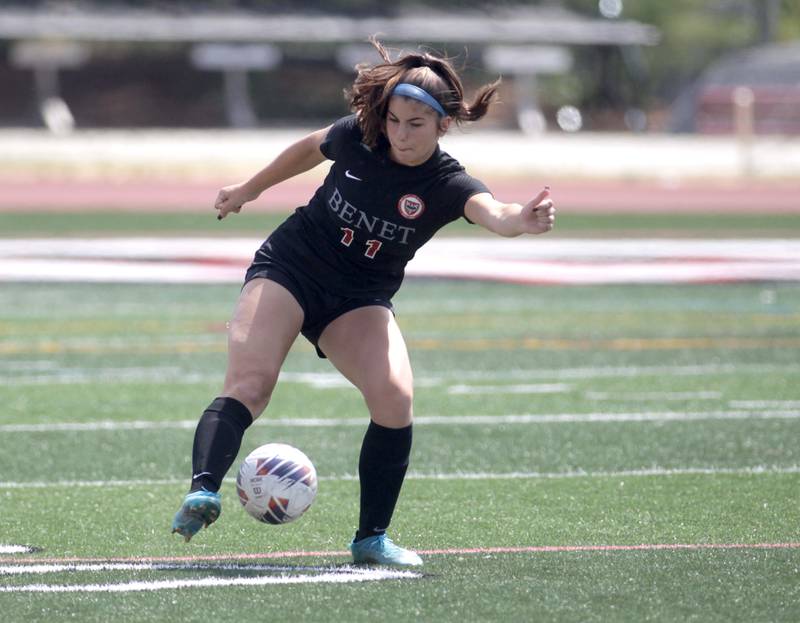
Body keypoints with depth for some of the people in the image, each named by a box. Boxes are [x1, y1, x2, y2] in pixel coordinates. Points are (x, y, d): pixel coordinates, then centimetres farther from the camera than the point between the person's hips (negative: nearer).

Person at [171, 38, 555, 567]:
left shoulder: (447, 185, -17)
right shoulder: (355, 138, -11)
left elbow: (491, 212, -40)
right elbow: (310, 149, 13)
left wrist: (521, 220, -65)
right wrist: (251, 188, 28)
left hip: (360, 300, 0)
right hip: (289, 268, 0)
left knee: (395, 399, -21)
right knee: (248, 384, -23)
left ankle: (372, 538, -8)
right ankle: (203, 493, -37)